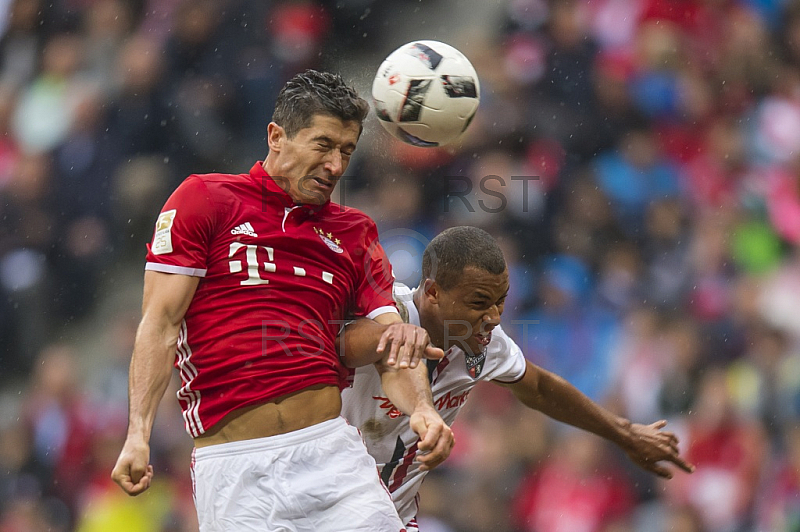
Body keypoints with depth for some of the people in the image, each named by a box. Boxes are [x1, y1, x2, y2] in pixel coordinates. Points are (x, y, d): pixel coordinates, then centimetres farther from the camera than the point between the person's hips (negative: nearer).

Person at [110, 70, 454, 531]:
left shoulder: (356, 235, 19)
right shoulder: (204, 199, 7)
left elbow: (392, 346, 11)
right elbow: (162, 323, 1)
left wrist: (421, 409, -11)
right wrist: (138, 434, -9)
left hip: (331, 446, 3)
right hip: (231, 462, -3)